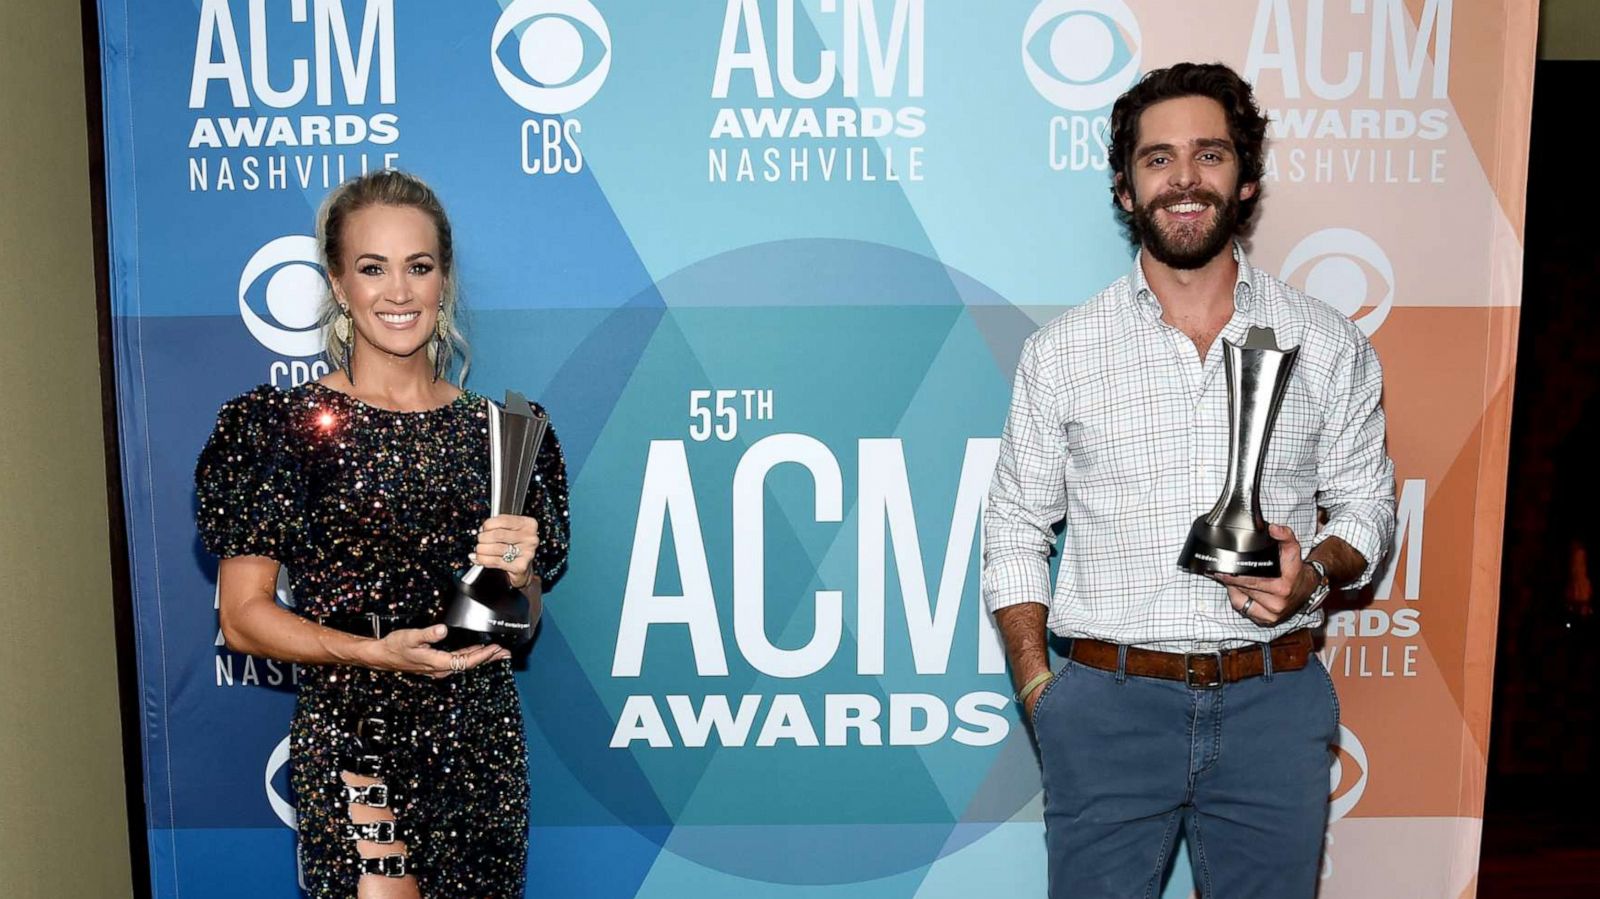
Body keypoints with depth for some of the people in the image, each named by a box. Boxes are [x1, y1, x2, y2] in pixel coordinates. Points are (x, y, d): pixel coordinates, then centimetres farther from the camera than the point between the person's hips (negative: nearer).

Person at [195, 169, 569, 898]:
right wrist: (376, 652, -17)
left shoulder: (495, 432, 5)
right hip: (349, 741, -3)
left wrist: (516, 575, -10)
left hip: (482, 743, 4)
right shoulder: (284, 426, -4)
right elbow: (243, 617, -4)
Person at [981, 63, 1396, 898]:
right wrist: (1038, 690, -3)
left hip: (1273, 703, 1)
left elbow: (1366, 505, 11)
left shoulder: (1329, 345, 3)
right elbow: (1015, 529, 4)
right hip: (1107, 706, -1)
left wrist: (1317, 570, -11)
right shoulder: (1059, 352, 0)